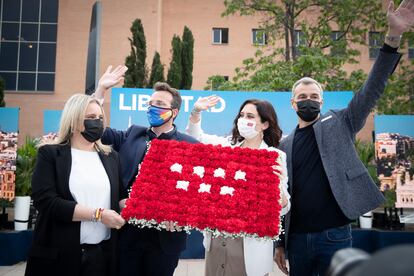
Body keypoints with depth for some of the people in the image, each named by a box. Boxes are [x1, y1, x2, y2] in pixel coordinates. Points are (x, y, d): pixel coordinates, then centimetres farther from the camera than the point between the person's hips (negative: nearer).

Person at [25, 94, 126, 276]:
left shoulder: (111, 157, 11)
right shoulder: (50, 154, -1)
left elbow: (118, 197, 12)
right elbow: (45, 201, -13)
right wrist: (97, 214, -15)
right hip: (60, 254, -3)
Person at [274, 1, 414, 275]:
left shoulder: (339, 123, 3)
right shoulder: (285, 144, 7)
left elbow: (371, 92, -10)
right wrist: (279, 242, 8)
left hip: (334, 236, -2)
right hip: (297, 239, 2)